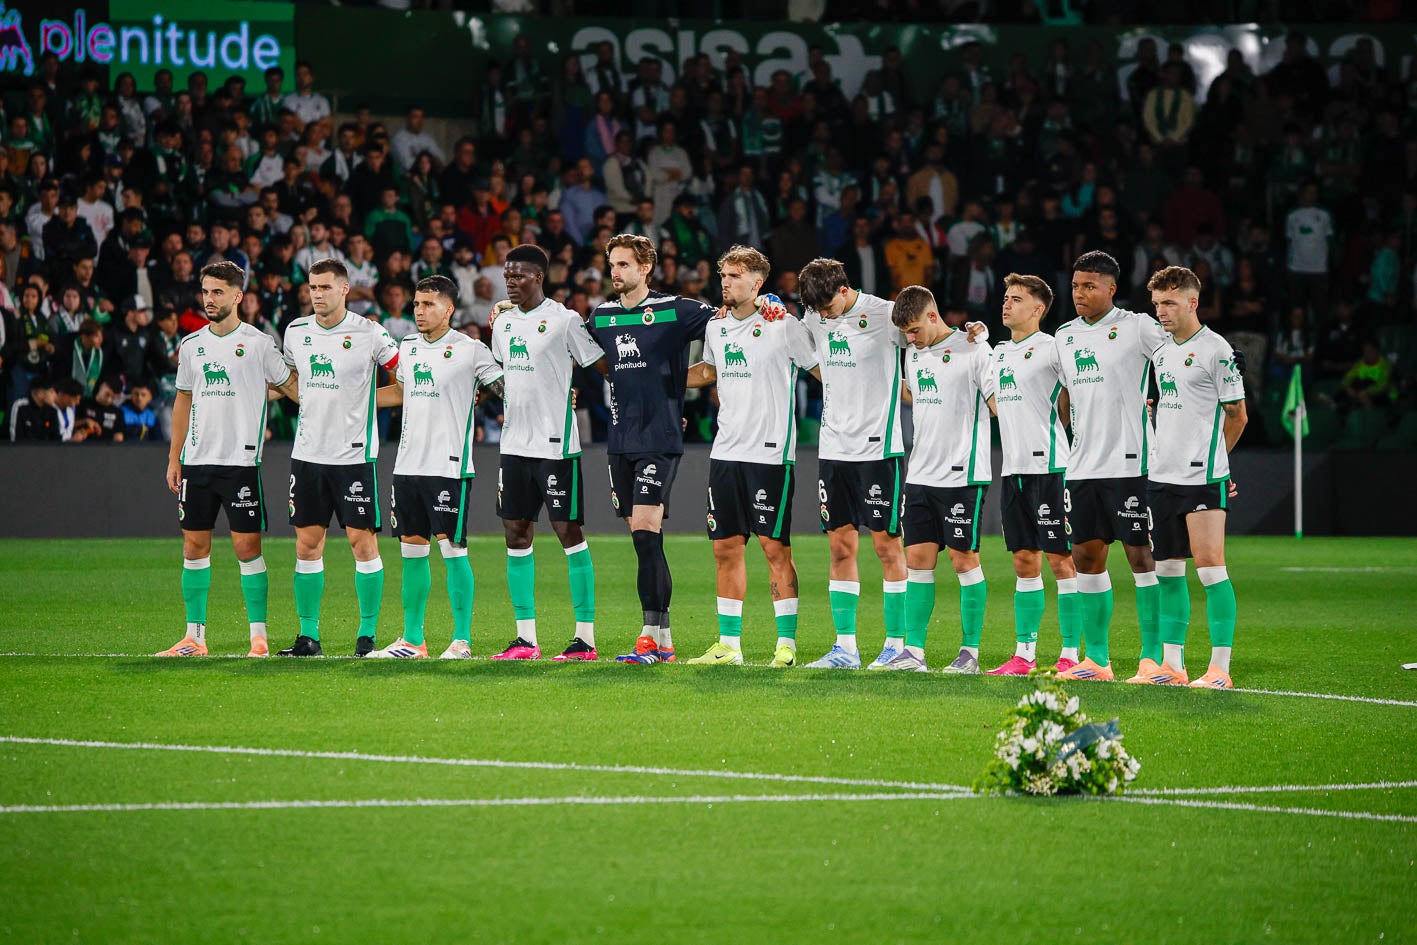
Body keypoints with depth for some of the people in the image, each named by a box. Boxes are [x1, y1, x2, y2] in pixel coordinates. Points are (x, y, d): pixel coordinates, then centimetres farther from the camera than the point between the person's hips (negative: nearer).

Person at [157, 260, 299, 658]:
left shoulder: (258, 343, -3)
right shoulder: (191, 345, 10)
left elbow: (292, 386, 4)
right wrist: (173, 459, 15)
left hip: (242, 460, -4)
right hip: (197, 460, 5)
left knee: (247, 547, -5)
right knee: (194, 546, 5)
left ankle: (259, 636, 0)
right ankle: (194, 636, 12)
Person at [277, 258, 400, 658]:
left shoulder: (368, 333, -7)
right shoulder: (296, 332, 6)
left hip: (354, 455, -4)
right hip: (307, 453, 4)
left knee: (363, 542, -3)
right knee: (307, 544, 4)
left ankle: (368, 633, 4)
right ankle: (308, 634, 10)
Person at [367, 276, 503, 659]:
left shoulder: (469, 350, -6)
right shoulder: (408, 346, 13)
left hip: (449, 466, -6)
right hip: (408, 465, 6)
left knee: (452, 548, -6)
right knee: (412, 549, 8)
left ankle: (462, 639, 0)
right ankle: (412, 639, 14)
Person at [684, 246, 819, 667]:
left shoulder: (784, 327, -7)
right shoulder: (716, 328, 11)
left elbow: (825, 372, 0)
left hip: (770, 453, -6)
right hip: (725, 453, 6)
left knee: (775, 546, -5)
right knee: (726, 548, 7)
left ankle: (786, 644, 0)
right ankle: (729, 644, 13)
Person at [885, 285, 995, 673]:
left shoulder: (973, 350, -8)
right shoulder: (914, 354, 13)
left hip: (963, 474, -6)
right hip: (920, 475, 6)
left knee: (964, 558, -2)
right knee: (917, 558, 3)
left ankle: (971, 652, 5)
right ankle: (914, 651, 4)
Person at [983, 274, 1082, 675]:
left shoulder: (1051, 348, -7)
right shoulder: (1000, 353, 16)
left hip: (1049, 465, -7)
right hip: (1013, 468, 7)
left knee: (1061, 560, -5)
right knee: (1024, 562, 9)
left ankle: (1070, 655, -3)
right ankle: (1024, 654, 12)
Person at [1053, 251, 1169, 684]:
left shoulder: (1137, 327, -5)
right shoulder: (1065, 336, 14)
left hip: (1129, 464, -7)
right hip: (1082, 466, 7)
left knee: (1141, 555, -5)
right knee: (1086, 556, 6)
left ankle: (1153, 656, -2)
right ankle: (1096, 658, 13)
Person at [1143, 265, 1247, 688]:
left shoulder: (1216, 350, -9)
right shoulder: (1160, 350, 12)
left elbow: (1236, 416, -3)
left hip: (1202, 479, -7)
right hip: (1161, 477, 7)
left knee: (1209, 567, -10)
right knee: (1168, 570, 8)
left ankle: (1220, 668, -8)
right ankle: (1172, 665, 13)